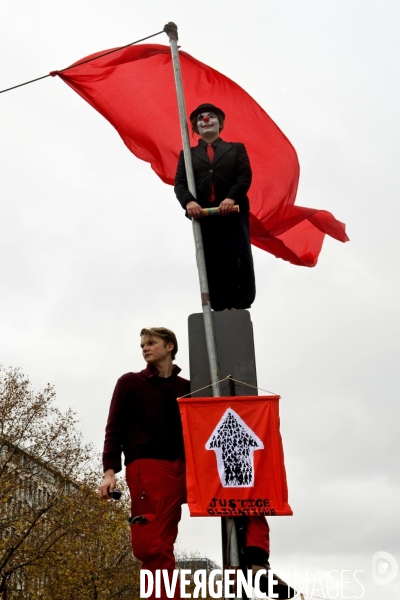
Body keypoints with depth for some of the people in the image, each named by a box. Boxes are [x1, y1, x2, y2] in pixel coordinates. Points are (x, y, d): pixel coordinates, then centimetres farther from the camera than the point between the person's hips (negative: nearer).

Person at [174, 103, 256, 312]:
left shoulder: (236, 148, 20)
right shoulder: (188, 154, 21)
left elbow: (245, 176, 5)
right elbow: (180, 183, 7)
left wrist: (231, 198, -15)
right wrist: (188, 202, -16)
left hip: (234, 213, 0)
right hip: (203, 215, 1)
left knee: (239, 262, -7)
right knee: (212, 264, -6)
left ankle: (240, 306, -3)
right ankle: (220, 308, -6)